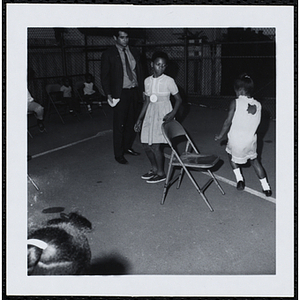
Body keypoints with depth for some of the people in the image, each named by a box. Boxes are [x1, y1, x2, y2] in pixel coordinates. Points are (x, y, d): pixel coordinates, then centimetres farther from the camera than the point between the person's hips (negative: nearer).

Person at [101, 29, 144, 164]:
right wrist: (108, 94, -10)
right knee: (119, 125, -2)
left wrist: (142, 90, 7)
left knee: (132, 122, 11)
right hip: (120, 93, -5)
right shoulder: (108, 54, -2)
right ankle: (118, 154, 8)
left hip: (134, 91, 5)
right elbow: (104, 76, -2)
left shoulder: (134, 52, 12)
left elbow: (140, 72, 15)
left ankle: (127, 147, 28)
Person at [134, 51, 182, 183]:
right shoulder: (147, 81, 6)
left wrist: (172, 113, -19)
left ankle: (161, 173, 12)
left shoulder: (169, 81, -9)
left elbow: (178, 99, -4)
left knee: (155, 145, -7)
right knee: (146, 144, 7)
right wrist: (139, 119, 14)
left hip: (163, 114, -6)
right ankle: (154, 168, 30)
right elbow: (147, 101, 13)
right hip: (150, 113, 6)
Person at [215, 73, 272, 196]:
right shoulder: (258, 105, -2)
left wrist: (220, 135, 2)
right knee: (254, 159, 22)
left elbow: (228, 122, -11)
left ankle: (239, 178, 17)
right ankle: (265, 186, 21)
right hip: (251, 140, 4)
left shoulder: (235, 103, -14)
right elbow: (255, 122, 5)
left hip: (236, 139, -3)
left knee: (231, 154, 26)